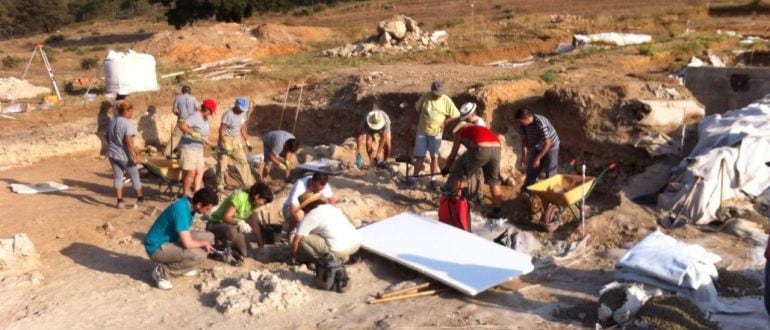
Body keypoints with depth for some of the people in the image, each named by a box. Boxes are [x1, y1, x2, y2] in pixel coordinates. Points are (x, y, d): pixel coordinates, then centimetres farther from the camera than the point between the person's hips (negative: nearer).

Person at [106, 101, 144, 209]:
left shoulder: (112, 122, 7)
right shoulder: (128, 123, -18)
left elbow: (108, 137, 16)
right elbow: (128, 141, -24)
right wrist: (135, 156, -22)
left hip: (113, 154, 7)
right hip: (125, 156, -7)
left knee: (118, 176, 10)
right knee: (134, 176, 9)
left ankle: (120, 201, 8)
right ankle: (140, 198, 21)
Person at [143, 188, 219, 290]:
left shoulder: (188, 203, -2)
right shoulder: (181, 210, -30)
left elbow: (187, 233, 15)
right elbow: (188, 244, -31)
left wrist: (206, 242, 2)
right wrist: (204, 243, -12)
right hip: (157, 248, -9)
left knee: (209, 237, 4)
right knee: (199, 255, -27)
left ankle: (181, 267, 14)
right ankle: (162, 271, -8)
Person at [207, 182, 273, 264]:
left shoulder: (254, 203, -3)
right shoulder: (240, 197, -26)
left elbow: (255, 225, -1)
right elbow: (226, 217, -30)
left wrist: (261, 246, -3)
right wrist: (239, 222, -49)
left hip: (233, 225, 7)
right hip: (215, 224, -7)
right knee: (232, 231, -38)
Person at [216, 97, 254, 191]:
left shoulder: (243, 113, 0)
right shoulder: (228, 114, -21)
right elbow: (221, 130, -20)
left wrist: (247, 141, 11)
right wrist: (225, 144, -25)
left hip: (237, 140, 6)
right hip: (226, 139, -6)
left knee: (243, 162, 4)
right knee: (222, 164, 1)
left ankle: (249, 184, 10)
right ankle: (220, 185, 17)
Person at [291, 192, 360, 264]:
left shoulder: (311, 216, -1)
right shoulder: (331, 207, 20)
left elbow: (295, 241, 2)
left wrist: (293, 256, 21)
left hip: (339, 250, -8)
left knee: (302, 238, 1)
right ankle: (342, 256, 18)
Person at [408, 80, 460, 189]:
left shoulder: (446, 101, -11)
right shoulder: (424, 97, -7)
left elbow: (456, 115, -6)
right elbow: (416, 110, 5)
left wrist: (444, 122, -11)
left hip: (436, 133, 0)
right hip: (422, 132, 0)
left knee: (434, 156, 9)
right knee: (419, 156, 1)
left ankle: (433, 179, 19)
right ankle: (414, 177, 10)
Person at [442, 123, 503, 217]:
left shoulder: (459, 132, 23)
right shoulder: (479, 129, 39)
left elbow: (453, 155, 24)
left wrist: (446, 169, 40)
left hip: (481, 149, -6)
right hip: (496, 148, 6)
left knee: (458, 173, 13)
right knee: (494, 180, 23)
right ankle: (496, 211, 27)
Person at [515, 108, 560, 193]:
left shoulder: (541, 124, -37)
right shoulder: (523, 124, -17)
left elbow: (547, 143, -31)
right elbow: (524, 139, -6)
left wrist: (538, 158, -28)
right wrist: (523, 157, -9)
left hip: (550, 147, -6)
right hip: (537, 147, 6)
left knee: (550, 173, -3)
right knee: (531, 170, 9)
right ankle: (525, 192, 19)